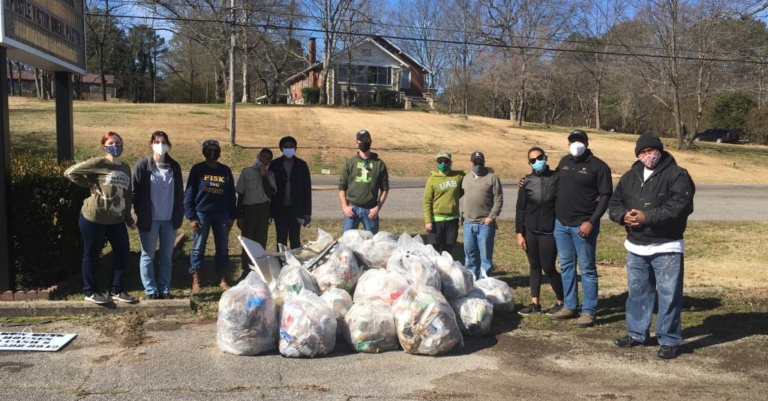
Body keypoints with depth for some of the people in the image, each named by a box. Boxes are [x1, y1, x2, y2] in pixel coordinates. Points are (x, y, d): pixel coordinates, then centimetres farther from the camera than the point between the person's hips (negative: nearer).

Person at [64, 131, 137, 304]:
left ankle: (117, 291, 21)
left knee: (123, 253, 7)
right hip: (94, 218, -6)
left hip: (116, 220, 6)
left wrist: (129, 218, 16)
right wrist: (91, 185, -13)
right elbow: (70, 172, -14)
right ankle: (90, 292, 21)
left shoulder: (126, 168, 10)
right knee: (92, 255, 6)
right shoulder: (98, 163, -10)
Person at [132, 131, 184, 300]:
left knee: (167, 257, 9)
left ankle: (165, 290, 18)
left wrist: (179, 215, 5)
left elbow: (180, 193, 10)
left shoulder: (174, 167, 6)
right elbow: (135, 192, -3)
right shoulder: (142, 166, -5)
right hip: (149, 220, -3)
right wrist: (140, 214, -5)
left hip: (169, 220, 3)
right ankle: (151, 291, 14)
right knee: (148, 256, 5)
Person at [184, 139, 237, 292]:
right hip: (202, 214, -3)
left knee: (223, 248, 7)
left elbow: (231, 195, 10)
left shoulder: (226, 170, 7)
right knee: (198, 249, 2)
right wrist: (191, 217, -11)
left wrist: (232, 216, 5)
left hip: (222, 215, 3)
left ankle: (222, 280, 18)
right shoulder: (197, 169, -2)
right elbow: (189, 194, -5)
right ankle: (196, 281, 11)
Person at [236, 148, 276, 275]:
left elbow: (270, 193, -9)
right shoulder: (246, 172, 0)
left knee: (261, 240, 7)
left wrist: (264, 175, -11)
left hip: (264, 209, 2)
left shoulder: (270, 175, 5)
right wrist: (239, 215, -3)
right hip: (249, 208, -2)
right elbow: (240, 194, 0)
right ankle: (246, 269, 12)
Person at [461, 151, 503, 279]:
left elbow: (498, 200, -8)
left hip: (485, 224, -5)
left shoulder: (492, 177, -5)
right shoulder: (466, 177, 12)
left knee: (485, 254, -1)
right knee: (470, 253, 14)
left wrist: (491, 217, -14)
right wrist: (463, 213, 8)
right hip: (468, 223, 5)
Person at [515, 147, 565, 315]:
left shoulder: (557, 178, -4)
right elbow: (520, 209, 4)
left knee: (548, 268, 0)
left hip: (549, 232, -3)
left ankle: (561, 302, 18)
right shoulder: (526, 182, 2)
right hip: (530, 232, 3)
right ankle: (535, 303, 20)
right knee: (534, 267, 11)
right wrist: (519, 233, 0)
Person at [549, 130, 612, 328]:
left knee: (587, 269, 0)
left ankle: (589, 311, 6)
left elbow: (606, 196, -11)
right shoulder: (564, 162, 11)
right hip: (561, 223, 6)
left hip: (583, 225, -6)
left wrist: (592, 222, -18)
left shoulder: (598, 166, -7)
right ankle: (570, 306, 22)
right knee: (566, 266, 12)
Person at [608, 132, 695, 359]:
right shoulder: (630, 177, 11)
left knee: (669, 295, 0)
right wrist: (624, 215, -13)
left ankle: (669, 340, 10)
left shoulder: (676, 175, -9)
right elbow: (614, 204, 9)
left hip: (666, 247, -6)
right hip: (635, 247, 6)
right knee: (637, 292, 15)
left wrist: (648, 217, -25)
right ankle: (637, 334, 28)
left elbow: (680, 206, -21)